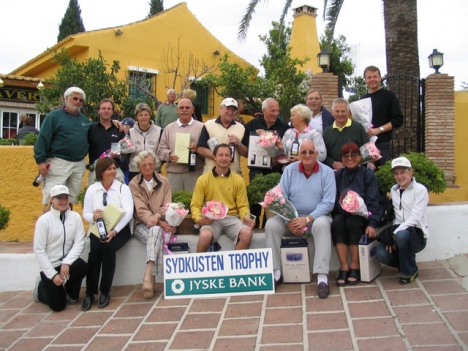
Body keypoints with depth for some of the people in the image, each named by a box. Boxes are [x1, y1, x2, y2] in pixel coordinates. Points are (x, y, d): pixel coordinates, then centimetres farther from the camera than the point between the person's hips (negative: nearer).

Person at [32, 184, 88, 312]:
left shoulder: (75, 217, -3)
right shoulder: (44, 220, -11)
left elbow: (80, 243, -8)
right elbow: (39, 250, -11)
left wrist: (67, 262, -23)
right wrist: (53, 274, -16)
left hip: (67, 263, 3)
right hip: (50, 266, -2)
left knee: (82, 266, -31)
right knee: (58, 305, -6)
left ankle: (69, 292, 2)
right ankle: (41, 287, 27)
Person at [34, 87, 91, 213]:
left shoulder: (84, 120, 16)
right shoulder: (55, 116, -1)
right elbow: (42, 139, -6)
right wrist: (41, 160, -15)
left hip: (79, 164, 5)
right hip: (58, 163, -5)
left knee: (70, 199, 10)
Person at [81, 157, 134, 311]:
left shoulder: (123, 188, -2)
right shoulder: (92, 189, 5)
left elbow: (128, 212, -13)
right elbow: (86, 214, 3)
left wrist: (114, 231, -26)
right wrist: (93, 216, -23)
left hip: (119, 229, -2)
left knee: (108, 247, -30)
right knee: (95, 249, -28)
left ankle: (105, 292, -15)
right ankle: (89, 293, -17)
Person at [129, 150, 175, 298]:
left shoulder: (164, 181, 10)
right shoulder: (134, 184, 4)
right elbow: (140, 210, -7)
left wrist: (157, 216, -23)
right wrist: (160, 223, -21)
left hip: (160, 222, 1)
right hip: (141, 224, -1)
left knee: (155, 232, -35)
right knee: (156, 234, -34)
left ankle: (148, 277, -46)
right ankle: (151, 280, -41)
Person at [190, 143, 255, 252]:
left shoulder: (238, 180, 8)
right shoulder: (203, 180, 5)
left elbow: (243, 206, 9)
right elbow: (195, 205, 6)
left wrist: (246, 218, -13)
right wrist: (199, 219, -15)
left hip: (232, 218, 2)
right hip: (212, 219, -1)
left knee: (247, 234, -30)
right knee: (205, 236, -35)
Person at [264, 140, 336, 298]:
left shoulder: (327, 172, -4)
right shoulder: (289, 170, 2)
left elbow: (328, 202, -11)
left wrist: (307, 219, -22)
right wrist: (289, 221, -18)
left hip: (316, 216, -2)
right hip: (291, 217, 2)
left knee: (322, 224, -35)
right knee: (271, 224, -23)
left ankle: (322, 277, -35)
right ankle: (276, 273, -17)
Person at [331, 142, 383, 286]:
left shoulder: (368, 174, 1)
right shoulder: (337, 175, 9)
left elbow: (373, 202, -8)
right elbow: (333, 200, -1)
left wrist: (372, 224, -22)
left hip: (362, 215, -2)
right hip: (342, 213, 2)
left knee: (352, 222, -34)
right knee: (337, 221, -31)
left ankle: (355, 267, -23)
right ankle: (344, 267, -30)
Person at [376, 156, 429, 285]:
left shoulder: (420, 190, -6)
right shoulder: (393, 190, 12)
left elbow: (415, 218, -16)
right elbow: (394, 215, 5)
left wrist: (396, 233, -23)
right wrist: (392, 235, -11)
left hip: (416, 234, -4)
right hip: (397, 230, 5)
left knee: (402, 235, -39)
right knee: (381, 254, -23)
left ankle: (409, 271, -11)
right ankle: (407, 263, 12)